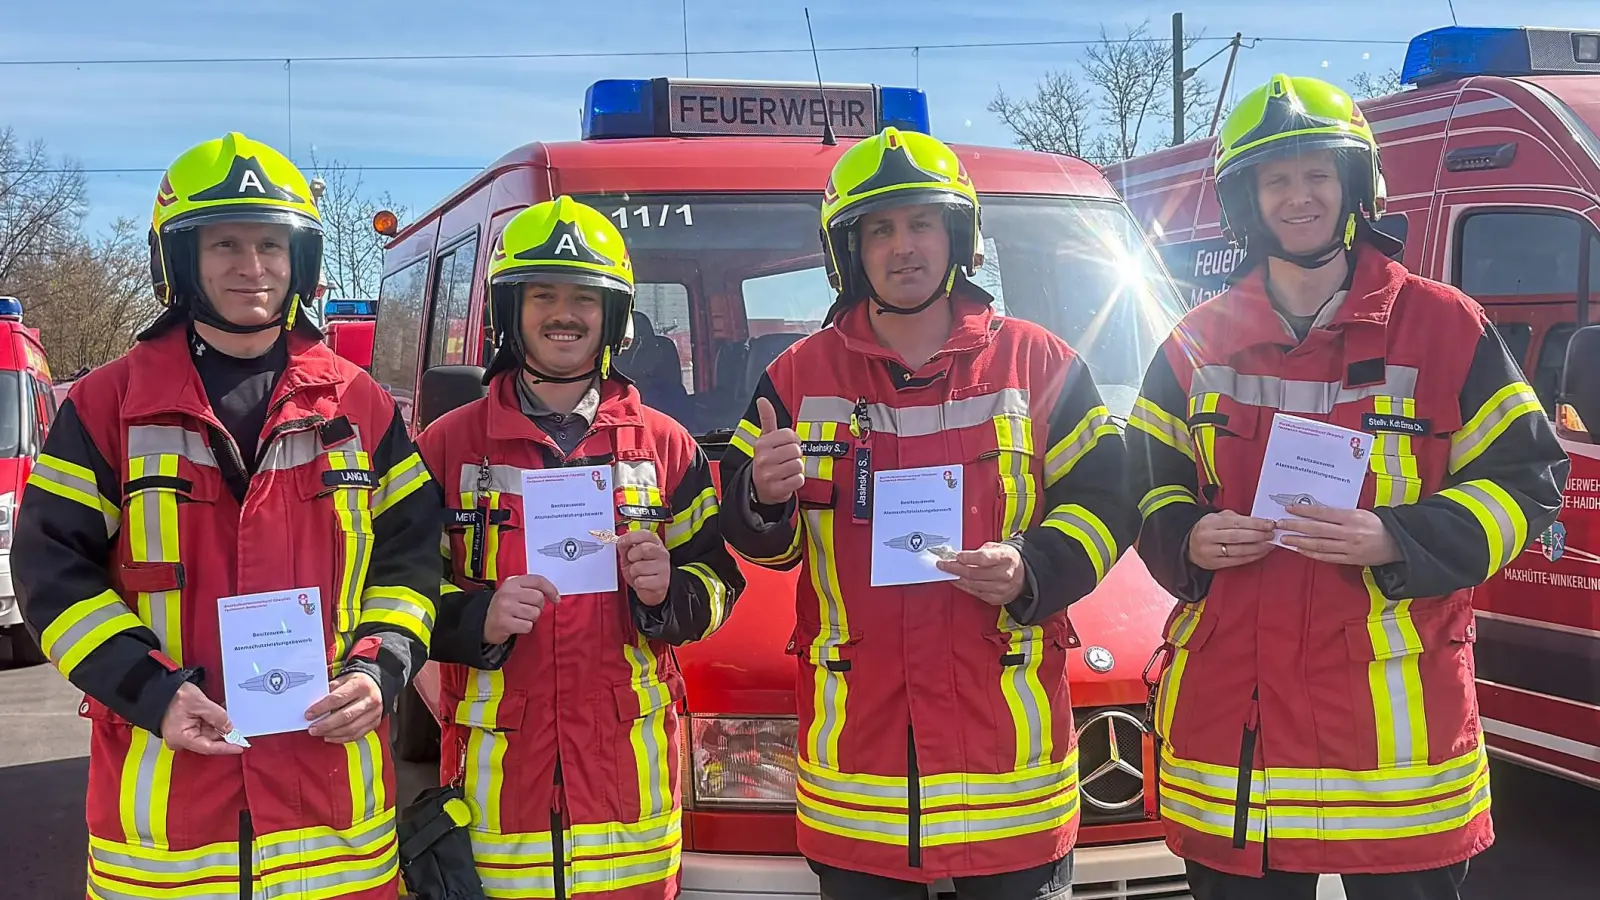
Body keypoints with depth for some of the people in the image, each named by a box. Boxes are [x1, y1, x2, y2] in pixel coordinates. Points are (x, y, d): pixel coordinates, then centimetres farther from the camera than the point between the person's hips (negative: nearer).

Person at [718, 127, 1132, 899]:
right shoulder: (800, 376, 7)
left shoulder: (1038, 362, 5)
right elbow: (755, 538, 10)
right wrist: (764, 496, -13)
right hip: (856, 741, 1)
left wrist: (1032, 571, -14)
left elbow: (1104, 498, 3)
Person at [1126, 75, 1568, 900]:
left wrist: (1395, 540, -14)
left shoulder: (1444, 325, 0)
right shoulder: (1199, 342, 8)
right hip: (1230, 706, 2)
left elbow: (1527, 478, 0)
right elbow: (1145, 484, 16)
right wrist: (1187, 539, -6)